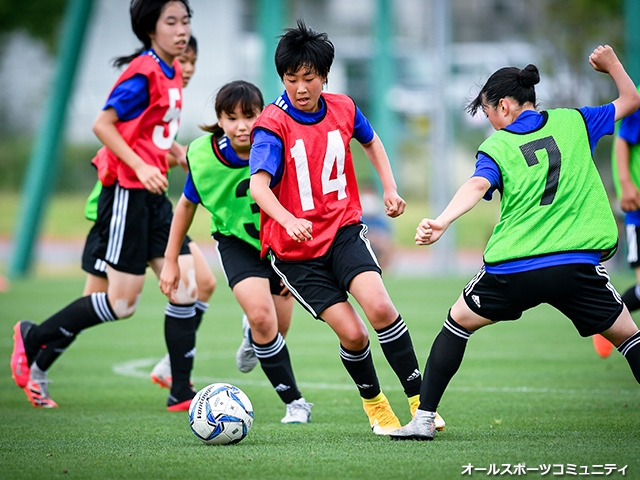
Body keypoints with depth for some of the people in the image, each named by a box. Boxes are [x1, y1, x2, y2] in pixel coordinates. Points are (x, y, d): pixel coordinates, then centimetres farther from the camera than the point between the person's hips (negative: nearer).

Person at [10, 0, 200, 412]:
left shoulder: (171, 73, 11)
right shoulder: (143, 72, -15)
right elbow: (103, 123, -19)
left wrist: (180, 153, 9)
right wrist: (140, 167, -25)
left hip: (152, 192, 9)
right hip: (126, 192, -9)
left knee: (187, 284, 1)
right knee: (123, 302, -4)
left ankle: (181, 393, 4)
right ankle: (32, 338, 13)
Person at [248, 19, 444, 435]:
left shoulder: (343, 109, 0)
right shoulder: (274, 124, -14)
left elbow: (371, 140, 24)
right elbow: (258, 185, -28)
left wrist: (391, 189, 16)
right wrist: (289, 221, -44)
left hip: (343, 228, 3)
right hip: (295, 248, -3)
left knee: (379, 306, -22)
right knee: (352, 333, -11)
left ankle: (419, 396, -10)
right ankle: (374, 402, 18)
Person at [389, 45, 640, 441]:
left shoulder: (497, 146, 2)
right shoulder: (572, 123, 9)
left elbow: (477, 186, -19)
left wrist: (442, 221, -33)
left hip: (513, 270, -1)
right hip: (578, 267, 1)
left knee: (458, 322, 22)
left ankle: (424, 418, 18)